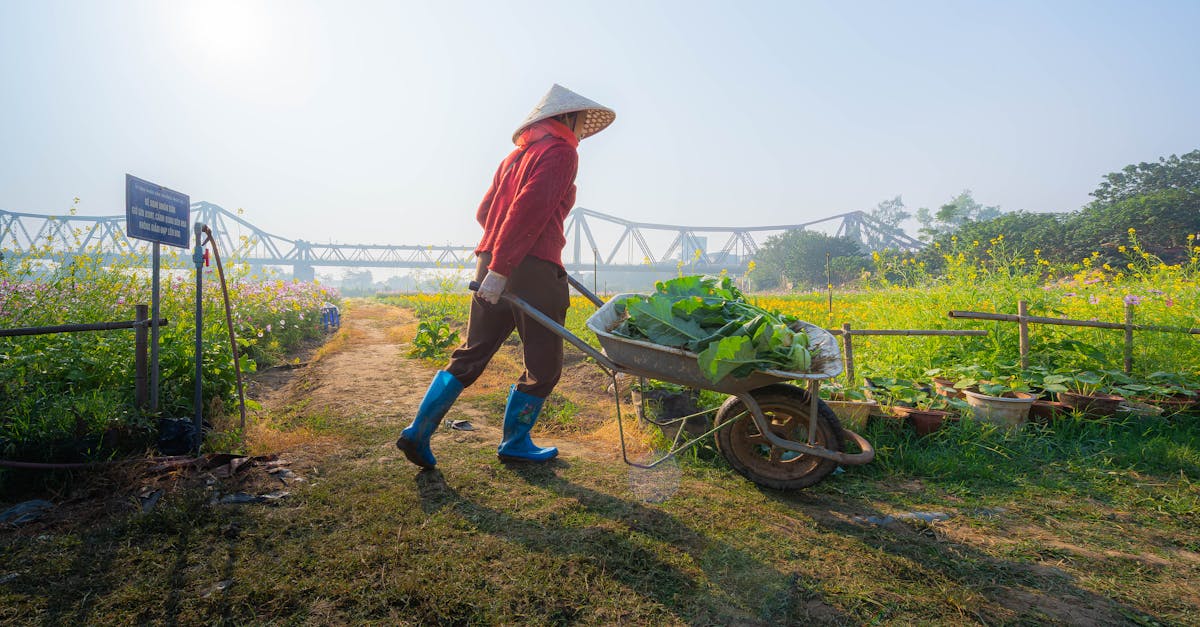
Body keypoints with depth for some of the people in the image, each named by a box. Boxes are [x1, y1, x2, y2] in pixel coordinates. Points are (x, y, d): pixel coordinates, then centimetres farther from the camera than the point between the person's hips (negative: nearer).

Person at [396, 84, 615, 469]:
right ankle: (514, 443, 20)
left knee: (471, 354, 13)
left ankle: (419, 431, 12)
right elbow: (529, 210, -15)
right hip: (532, 270, -8)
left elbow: (485, 212, 22)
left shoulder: (516, 155, 23)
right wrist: (500, 267, -20)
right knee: (543, 364, 7)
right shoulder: (561, 152, -2)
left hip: (493, 265, 8)